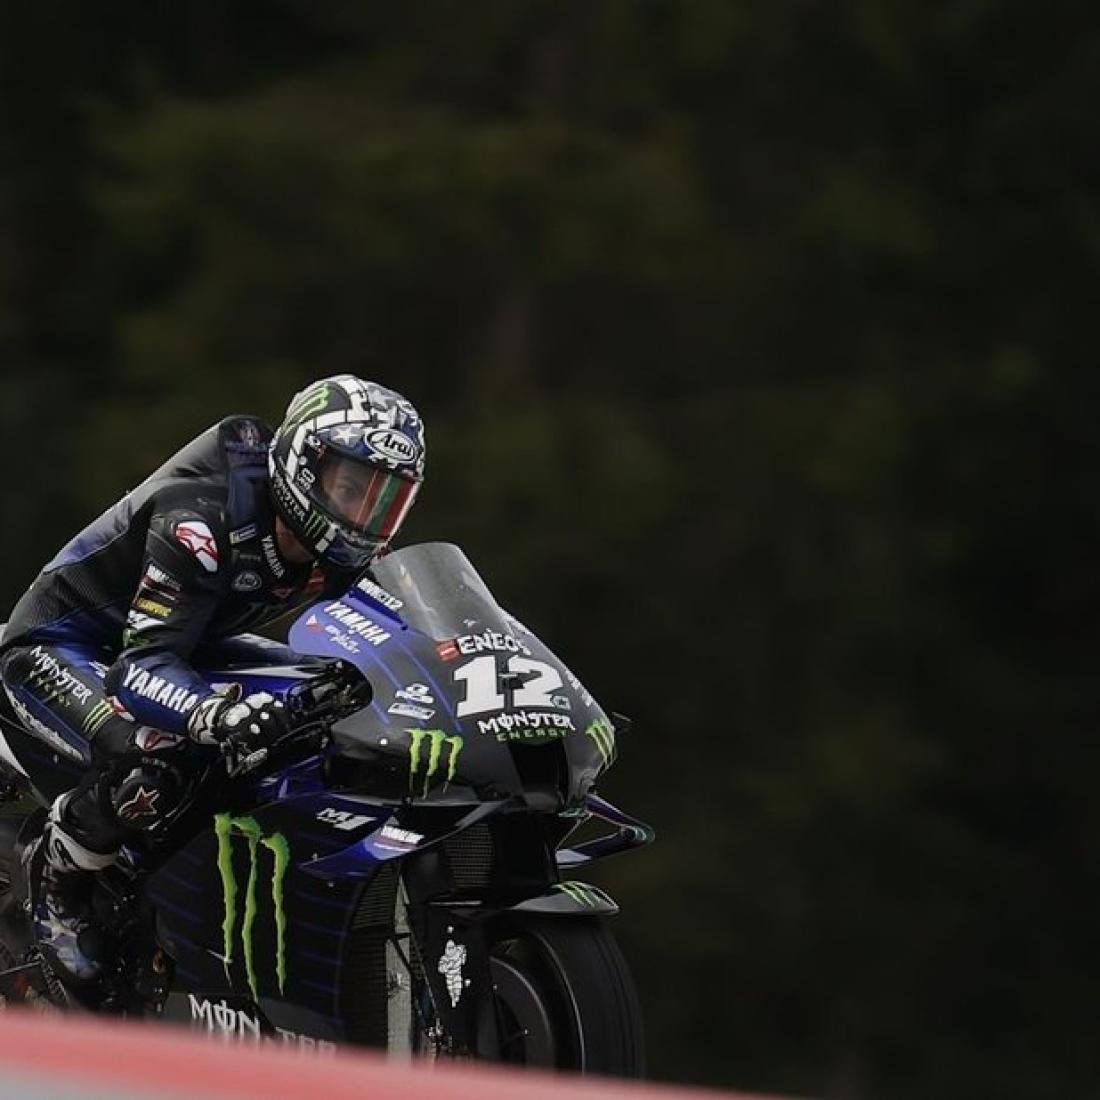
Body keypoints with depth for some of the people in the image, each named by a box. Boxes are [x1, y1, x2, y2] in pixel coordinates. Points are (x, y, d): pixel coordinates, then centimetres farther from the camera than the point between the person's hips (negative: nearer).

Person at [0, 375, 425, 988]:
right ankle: (60, 878, -9)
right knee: (158, 765, -37)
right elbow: (142, 666, -41)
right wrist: (216, 713, -61)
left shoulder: (340, 550, -9)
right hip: (60, 650, -9)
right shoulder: (203, 521, -34)